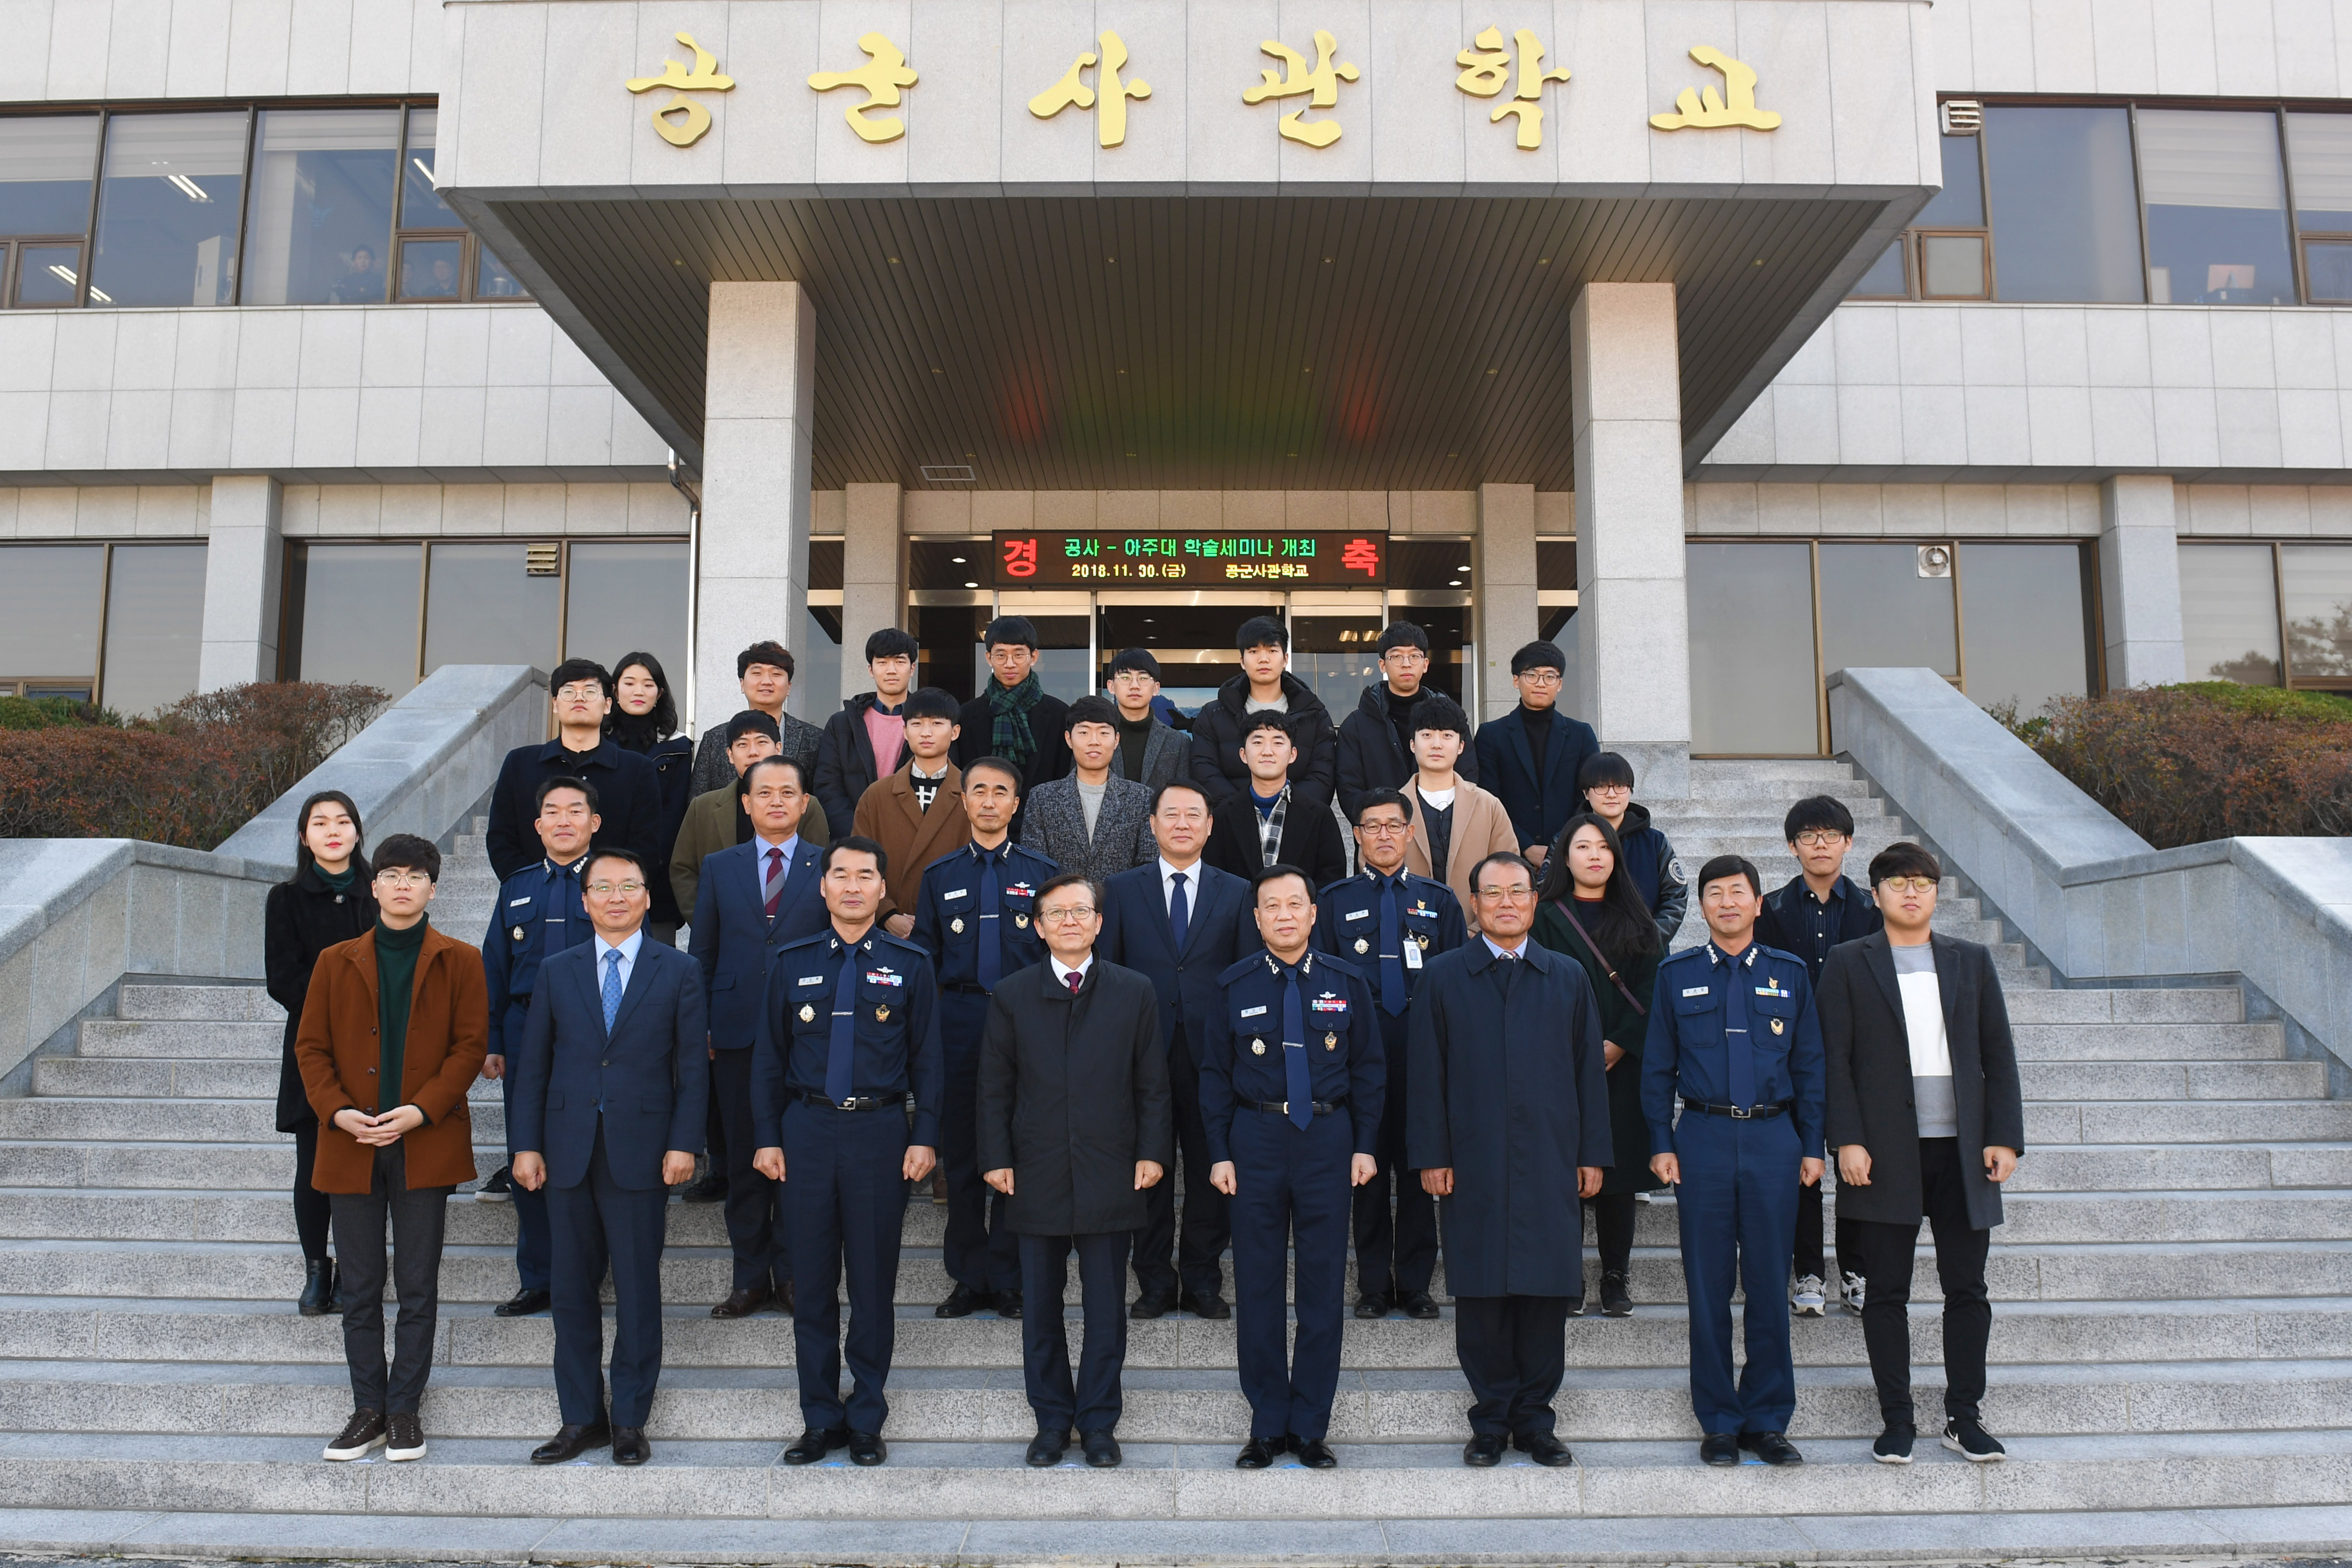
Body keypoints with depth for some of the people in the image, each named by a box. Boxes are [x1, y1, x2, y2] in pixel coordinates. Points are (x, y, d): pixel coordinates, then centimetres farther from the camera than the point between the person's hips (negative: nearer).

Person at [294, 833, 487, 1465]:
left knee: (418, 1287, 3)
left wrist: (421, 1111, -14)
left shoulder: (459, 962, 4)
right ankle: (369, 1411, 19)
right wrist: (337, 1111, -9)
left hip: (425, 1145, -2)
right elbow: (311, 1046, 7)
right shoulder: (337, 962, 10)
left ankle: (405, 1412, 13)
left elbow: (470, 1045, -2)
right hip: (352, 1147, 2)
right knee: (359, 1289, 8)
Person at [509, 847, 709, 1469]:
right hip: (568, 1153, 2)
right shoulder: (557, 972, 9)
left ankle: (630, 1419, 15)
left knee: (638, 1290, 3)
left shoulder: (678, 971, 4)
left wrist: (684, 1143, -7)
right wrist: (526, 1144, 2)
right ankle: (581, 1417, 20)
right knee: (572, 1288, 8)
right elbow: (532, 1064, 9)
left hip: (641, 1153, -2)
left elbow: (692, 1066, 1)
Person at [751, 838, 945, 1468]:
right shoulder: (792, 964, 7)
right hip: (808, 1131, 1)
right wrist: (768, 1137, 2)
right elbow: (770, 1057, 9)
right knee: (812, 1279, 6)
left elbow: (927, 1058, 4)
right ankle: (820, 1418, 19)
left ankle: (867, 1420, 18)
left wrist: (925, 1137, -4)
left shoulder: (910, 964, 4)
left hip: (880, 1132, -1)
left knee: (874, 1280, 5)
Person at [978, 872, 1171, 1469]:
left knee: (1106, 1308, 6)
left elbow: (1152, 1084, 5)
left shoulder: (1135, 993, 4)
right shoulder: (1011, 995, 5)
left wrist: (1153, 1152, -3)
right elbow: (994, 1086, 5)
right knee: (1041, 1306, 9)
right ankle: (1051, 1420, 23)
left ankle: (1098, 1422, 19)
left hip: (1110, 1175, -1)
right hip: (1037, 1176, 1)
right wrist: (997, 1157, -2)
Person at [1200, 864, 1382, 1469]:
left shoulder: (1346, 983, 4)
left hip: (1327, 1138, 1)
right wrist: (1219, 1153, -1)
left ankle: (1311, 1425, 17)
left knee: (1323, 1283, 4)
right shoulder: (1234, 987, 2)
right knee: (1258, 1284, 5)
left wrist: (1366, 1144, 1)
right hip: (1255, 1137, 0)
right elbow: (1215, 1074, 4)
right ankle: (1267, 1424, 18)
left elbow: (1367, 1068, 7)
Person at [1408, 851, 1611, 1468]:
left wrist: (1593, 1154, 5)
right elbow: (1427, 1072, 3)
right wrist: (1431, 1155, -3)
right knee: (1480, 1294, 3)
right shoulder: (1444, 976, 6)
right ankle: (1492, 1419, 16)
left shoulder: (1568, 978, 11)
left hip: (1550, 1162, 1)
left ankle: (1535, 1419, 17)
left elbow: (1589, 1070, 10)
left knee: (1547, 1290, 3)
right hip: (1473, 1162, -1)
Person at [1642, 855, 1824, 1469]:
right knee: (1708, 1286, 3)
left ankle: (1767, 1421, 16)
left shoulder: (1789, 974, 9)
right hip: (1703, 1137, 0)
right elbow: (1657, 1067, 7)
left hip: (1774, 1140, 1)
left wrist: (1812, 1146, 5)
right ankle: (1720, 1423, 14)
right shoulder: (1677, 975, 6)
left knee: (1770, 1284, 4)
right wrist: (1662, 1144, 0)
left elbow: (1809, 1066, 10)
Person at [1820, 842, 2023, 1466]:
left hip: (1962, 1150, 2)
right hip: (1886, 1153, -2)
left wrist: (2005, 1137, -1)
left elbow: (1999, 1055, 8)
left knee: (1967, 1290, 6)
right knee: (1887, 1292, 3)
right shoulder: (1848, 963, 3)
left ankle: (1964, 1416, 19)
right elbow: (1834, 1059, -1)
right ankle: (1896, 1421, 13)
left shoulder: (1971, 961, 10)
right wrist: (1848, 1141, -10)